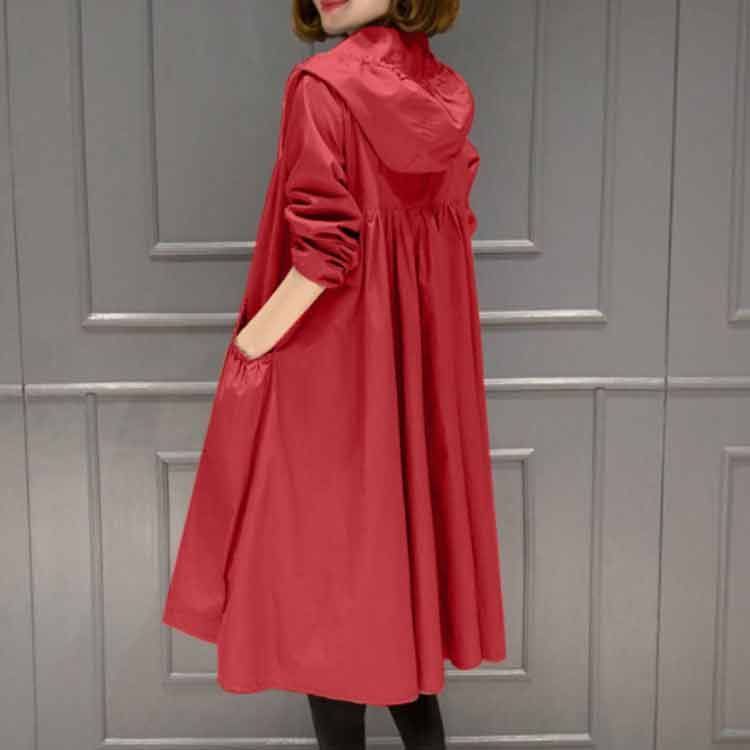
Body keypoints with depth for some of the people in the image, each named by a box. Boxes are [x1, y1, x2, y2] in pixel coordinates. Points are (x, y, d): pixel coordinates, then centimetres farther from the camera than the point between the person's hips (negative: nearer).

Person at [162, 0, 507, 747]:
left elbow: (324, 246, -20)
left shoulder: (321, 85, -16)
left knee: (325, 543, 7)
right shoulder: (448, 91, 4)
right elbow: (453, 224, 9)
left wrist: (252, 342, -11)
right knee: (404, 524, 18)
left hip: (329, 357, -7)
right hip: (419, 350, 7)